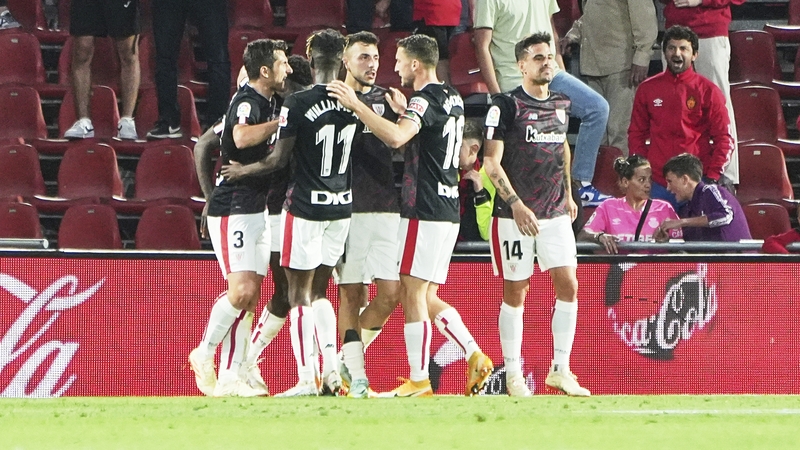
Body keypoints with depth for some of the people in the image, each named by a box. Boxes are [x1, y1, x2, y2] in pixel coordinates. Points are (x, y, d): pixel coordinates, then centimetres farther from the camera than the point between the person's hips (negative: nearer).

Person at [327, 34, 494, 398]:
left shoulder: (425, 99, -14)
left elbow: (396, 138, -32)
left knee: (413, 293, -5)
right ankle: (474, 356, 5)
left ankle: (419, 381, -5)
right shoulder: (452, 98, 16)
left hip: (424, 210, -9)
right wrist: (404, 111, 34)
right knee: (425, 296, 14)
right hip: (448, 208, 9)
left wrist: (356, 105, -28)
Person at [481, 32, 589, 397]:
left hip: (555, 214, 5)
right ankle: (513, 374, 10)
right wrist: (516, 204, -22)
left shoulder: (561, 104, 10)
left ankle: (560, 370, 4)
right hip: (514, 215, -5)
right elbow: (491, 162, -13)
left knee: (568, 286, -3)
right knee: (515, 293, 1)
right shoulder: (506, 106, -9)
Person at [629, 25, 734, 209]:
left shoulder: (708, 91, 3)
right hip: (658, 185, 2)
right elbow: (636, 135, 15)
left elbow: (724, 138, 3)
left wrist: (712, 178, -6)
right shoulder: (648, 89, 10)